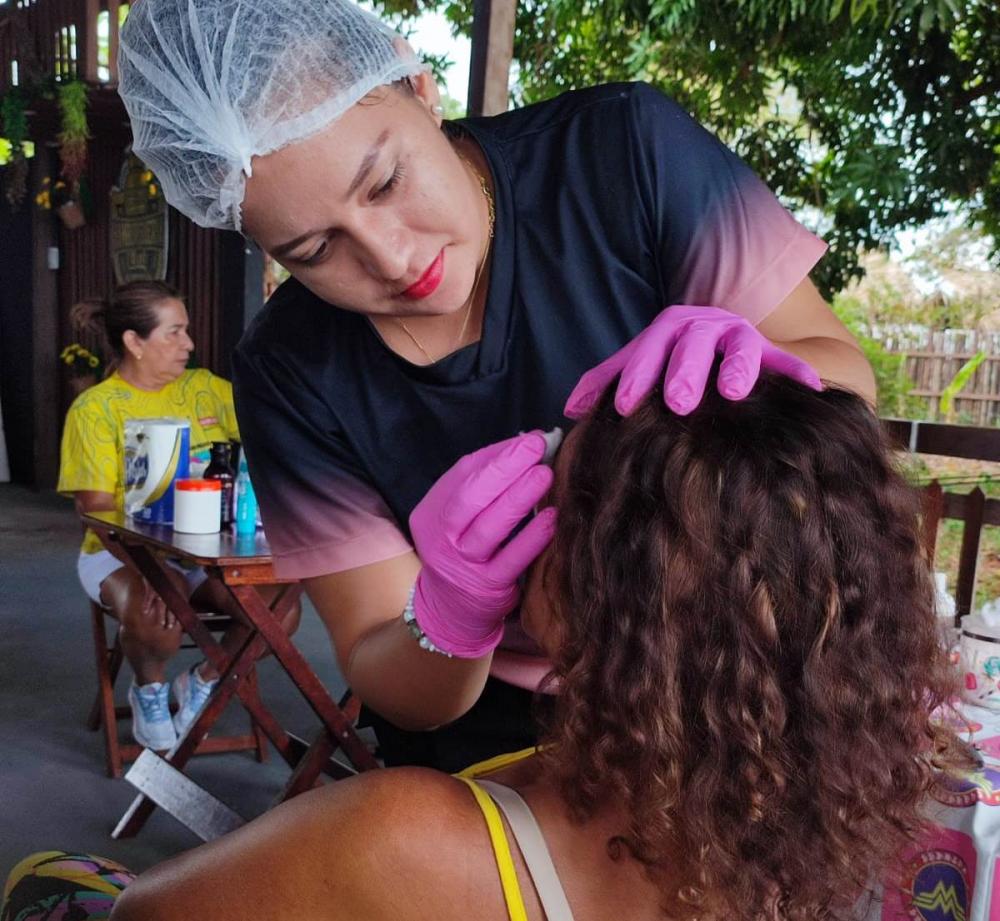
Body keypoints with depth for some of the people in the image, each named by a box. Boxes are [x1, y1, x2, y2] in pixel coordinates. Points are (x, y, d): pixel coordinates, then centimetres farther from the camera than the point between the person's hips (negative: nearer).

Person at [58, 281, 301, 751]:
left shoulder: (204, 387, 7)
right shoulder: (96, 407, -6)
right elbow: (97, 509, -11)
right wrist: (145, 573, -25)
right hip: (123, 553, -3)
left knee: (282, 611, -21)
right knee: (156, 624, -35)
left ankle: (204, 682, 11)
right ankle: (149, 690, 5)